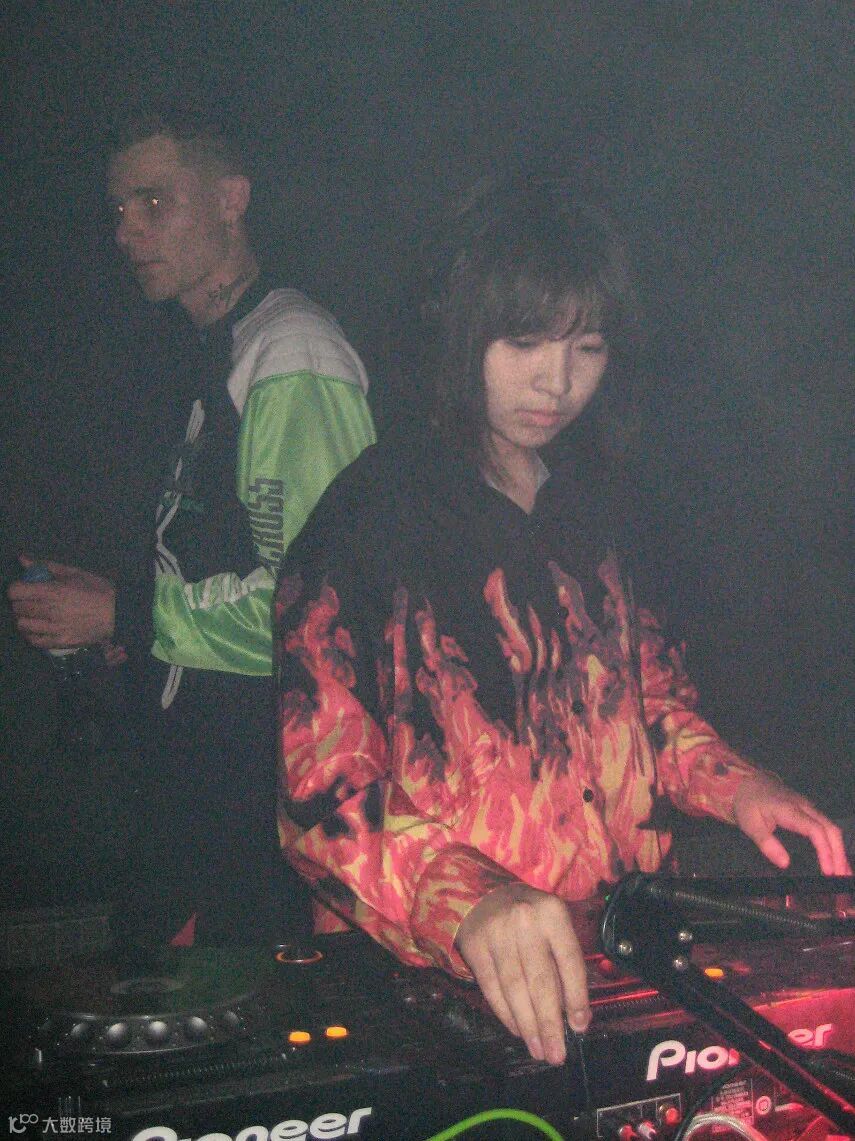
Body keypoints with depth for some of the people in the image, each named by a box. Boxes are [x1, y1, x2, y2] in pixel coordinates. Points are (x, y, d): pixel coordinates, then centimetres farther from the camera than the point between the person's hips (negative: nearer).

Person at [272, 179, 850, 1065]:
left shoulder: (598, 500, 12)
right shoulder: (370, 516, -6)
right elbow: (319, 779, -13)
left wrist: (730, 783, 3)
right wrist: (464, 900, -30)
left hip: (624, 921, 5)